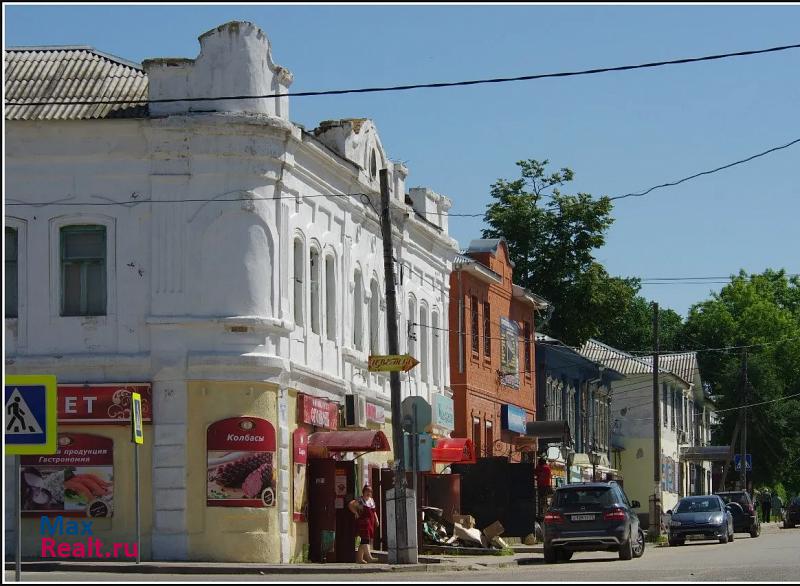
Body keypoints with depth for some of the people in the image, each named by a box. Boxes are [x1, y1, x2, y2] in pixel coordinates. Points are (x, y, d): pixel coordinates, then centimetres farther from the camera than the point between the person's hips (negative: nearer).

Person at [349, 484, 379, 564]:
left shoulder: (371, 500, 18)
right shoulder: (360, 500, -5)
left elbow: (374, 512, 25)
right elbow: (350, 505, -16)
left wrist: (376, 520, 12)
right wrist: (356, 513, -14)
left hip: (370, 523, 8)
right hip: (363, 522, -8)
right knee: (365, 539, -16)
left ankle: (359, 557, 15)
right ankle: (369, 556, -24)